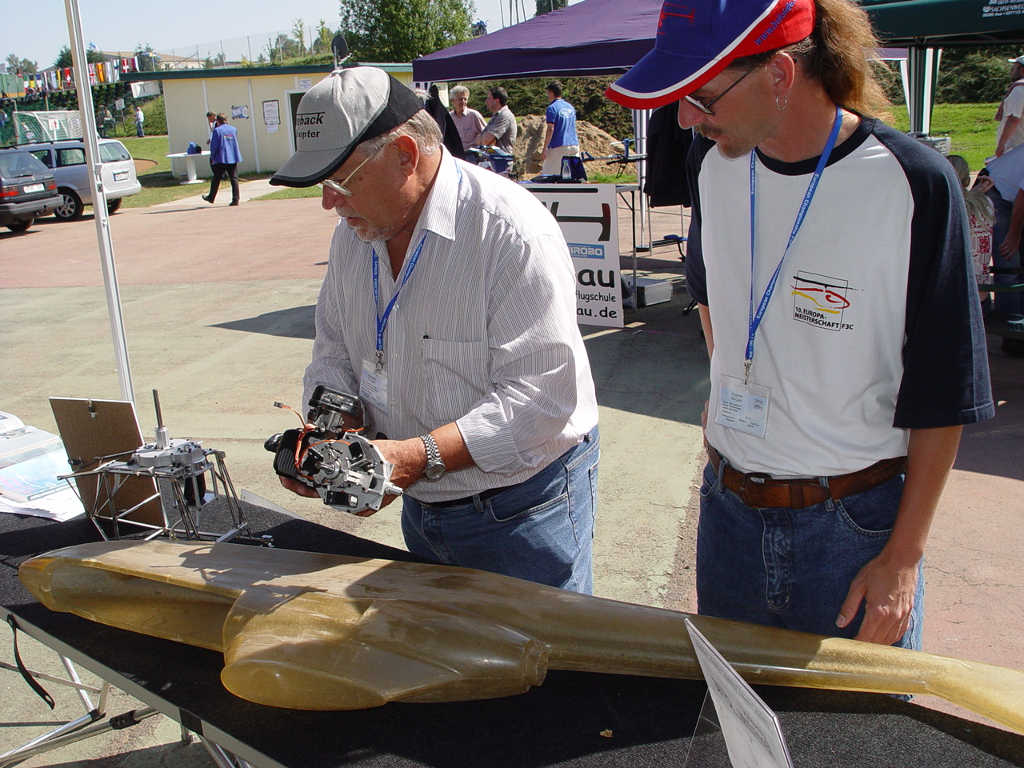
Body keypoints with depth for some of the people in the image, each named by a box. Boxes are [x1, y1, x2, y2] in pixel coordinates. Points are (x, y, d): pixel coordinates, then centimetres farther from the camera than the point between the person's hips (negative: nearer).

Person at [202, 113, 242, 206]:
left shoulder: (217, 130, -8)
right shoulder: (234, 129, 6)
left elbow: (214, 145, -8)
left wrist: (212, 157, 2)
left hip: (221, 158, -3)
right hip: (233, 158, 3)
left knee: (216, 179, 9)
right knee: (234, 179, 2)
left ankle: (211, 198, 21)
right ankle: (235, 199, -4)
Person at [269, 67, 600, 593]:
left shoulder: (511, 230, -24)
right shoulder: (355, 231, 1)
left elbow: (541, 395, -27)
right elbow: (335, 353, 9)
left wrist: (421, 455, -32)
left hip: (524, 515, -7)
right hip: (419, 509, 7)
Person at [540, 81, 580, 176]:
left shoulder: (552, 108, -7)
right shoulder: (570, 106, 17)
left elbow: (550, 129, -13)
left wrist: (544, 149, -12)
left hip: (558, 147, -7)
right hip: (574, 145, 7)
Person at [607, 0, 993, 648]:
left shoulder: (914, 183, -17)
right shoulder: (713, 162, -2)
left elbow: (943, 399, -12)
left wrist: (904, 556, -10)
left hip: (857, 522, -4)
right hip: (729, 506, 5)